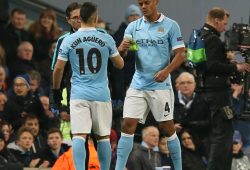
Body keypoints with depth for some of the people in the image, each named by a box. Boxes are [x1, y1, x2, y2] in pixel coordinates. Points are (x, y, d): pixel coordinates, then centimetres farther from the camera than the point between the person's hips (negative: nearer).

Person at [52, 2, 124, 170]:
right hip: (101, 94, 0)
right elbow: (120, 64, 9)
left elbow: (58, 69, 2)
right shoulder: (106, 38, -1)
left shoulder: (68, 40, 0)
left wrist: (56, 90, 16)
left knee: (79, 136, -6)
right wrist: (119, 50, 29)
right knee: (103, 137, 10)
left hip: (79, 95, 0)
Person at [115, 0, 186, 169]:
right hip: (138, 85, 3)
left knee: (167, 128, 1)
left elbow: (181, 54, -5)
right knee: (127, 125, -6)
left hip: (160, 86, -3)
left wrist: (167, 70, -22)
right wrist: (122, 48, -23)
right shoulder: (133, 27, 8)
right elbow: (122, 52, 2)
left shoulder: (170, 25, -3)